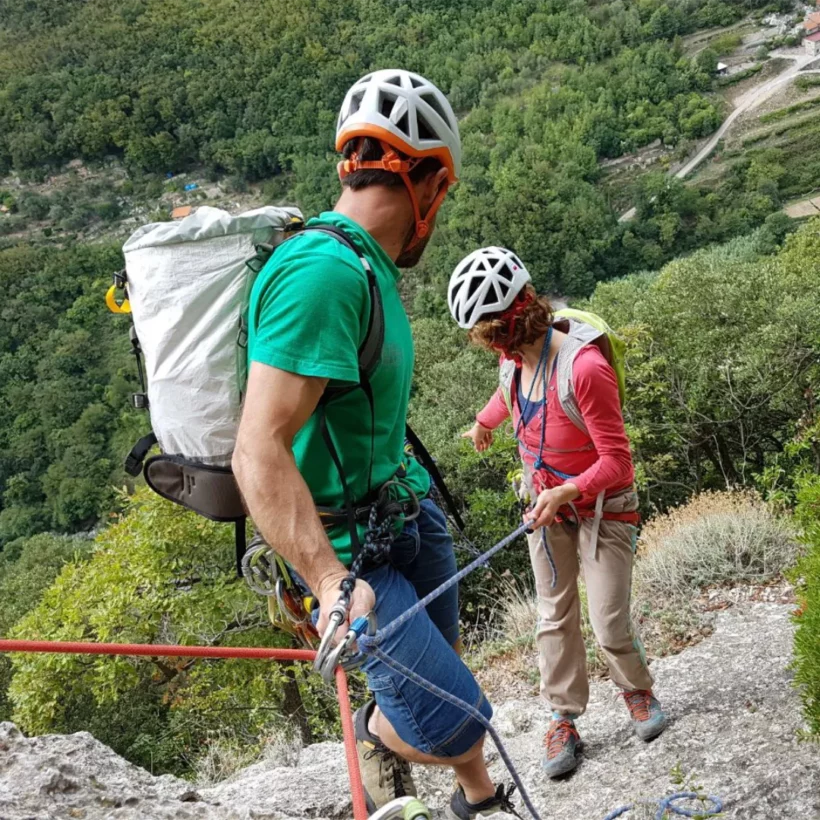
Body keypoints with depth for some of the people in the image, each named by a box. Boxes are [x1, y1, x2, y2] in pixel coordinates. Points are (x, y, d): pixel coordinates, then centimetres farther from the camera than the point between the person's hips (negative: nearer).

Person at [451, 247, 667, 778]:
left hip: (603, 506, -6)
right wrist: (483, 423, 39)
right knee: (555, 616, 7)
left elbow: (616, 459, -27)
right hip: (548, 502, 6)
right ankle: (564, 720, 20)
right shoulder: (514, 359, -8)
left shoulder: (584, 368, -32)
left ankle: (637, 691, 29)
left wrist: (568, 491, -42)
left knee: (610, 623, -3)